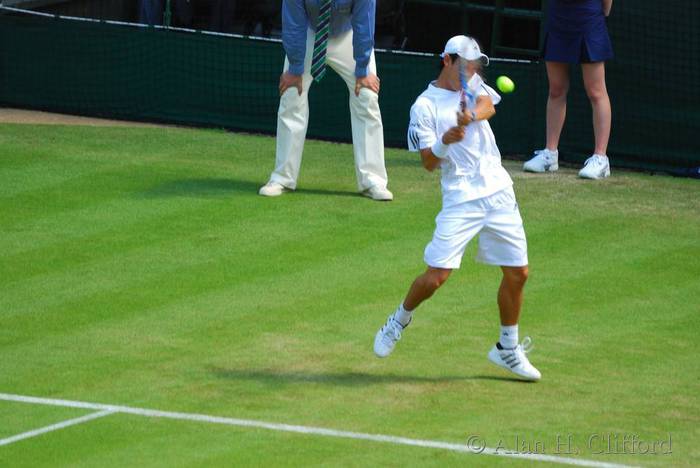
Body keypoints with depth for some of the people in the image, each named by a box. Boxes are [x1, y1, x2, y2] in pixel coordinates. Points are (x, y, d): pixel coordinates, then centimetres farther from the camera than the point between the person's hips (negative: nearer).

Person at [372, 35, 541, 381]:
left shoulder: (474, 85, 12)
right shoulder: (425, 106, -2)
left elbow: (488, 105, -11)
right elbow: (429, 163, -8)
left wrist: (471, 115, -33)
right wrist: (445, 141, -29)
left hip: (499, 193, 5)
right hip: (461, 198, -5)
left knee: (518, 273, 6)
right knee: (436, 276, -12)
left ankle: (508, 349, 24)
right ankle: (400, 320, 18)